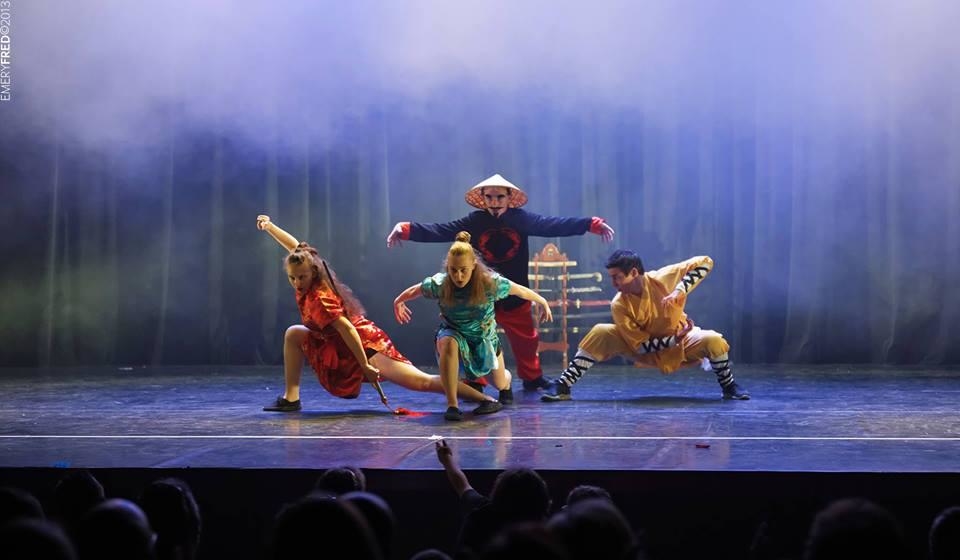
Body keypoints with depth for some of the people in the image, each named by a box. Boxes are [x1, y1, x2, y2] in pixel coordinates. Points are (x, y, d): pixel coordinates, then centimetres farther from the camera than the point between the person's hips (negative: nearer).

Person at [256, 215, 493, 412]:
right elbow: (296, 247, 19)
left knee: (421, 381, -17)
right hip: (342, 348, 9)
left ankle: (486, 400, -22)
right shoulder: (308, 284, 2)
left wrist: (365, 367, -31)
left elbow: (347, 328, -28)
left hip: (364, 346, -9)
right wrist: (270, 226, 24)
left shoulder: (319, 297, -22)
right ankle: (291, 398, 10)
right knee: (294, 334, 11)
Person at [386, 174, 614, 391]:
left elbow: (554, 225, -10)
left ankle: (532, 377, 35)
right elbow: (439, 231, -13)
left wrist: (593, 224, -19)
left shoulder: (521, 219, -5)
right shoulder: (474, 221, -7)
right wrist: (406, 230, -25)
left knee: (526, 339, 15)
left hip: (516, 293, 2)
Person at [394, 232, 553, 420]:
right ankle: (452, 405, -35)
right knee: (448, 343, -39)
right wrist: (398, 302, 11)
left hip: (485, 338, 1)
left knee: (500, 383, 15)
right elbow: (414, 290, -7)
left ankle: (507, 384, 58)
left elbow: (521, 291, -14)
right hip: (454, 333, -1)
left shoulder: (491, 283, -31)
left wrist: (543, 303, 0)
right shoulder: (438, 284, -28)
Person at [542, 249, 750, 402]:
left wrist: (680, 290, -36)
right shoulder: (619, 305, -23)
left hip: (681, 340, 0)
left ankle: (728, 386, -1)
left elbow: (705, 262, -25)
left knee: (714, 341, -30)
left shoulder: (662, 279, -25)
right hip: (646, 350, 0)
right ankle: (562, 386, -17)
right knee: (600, 333, -23)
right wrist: (676, 339, -30)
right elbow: (640, 345, -20)